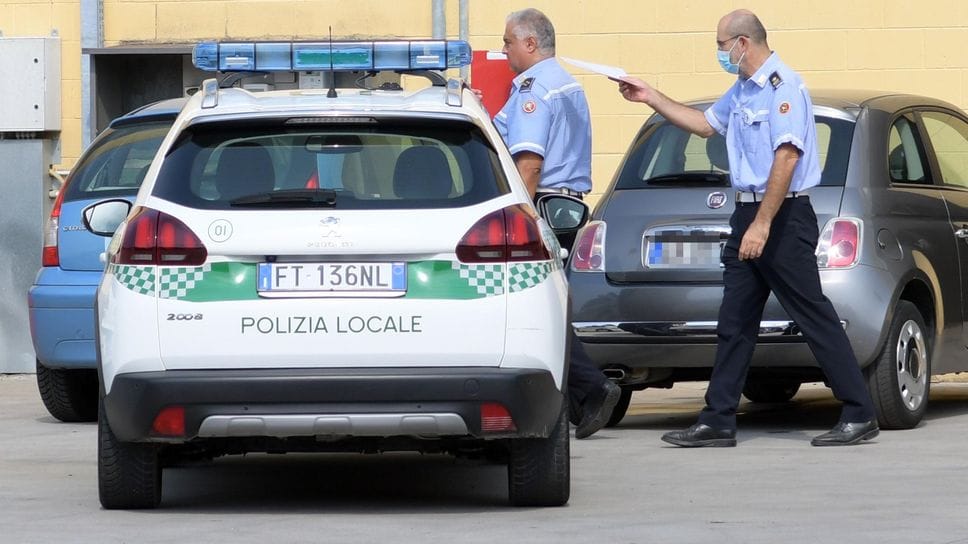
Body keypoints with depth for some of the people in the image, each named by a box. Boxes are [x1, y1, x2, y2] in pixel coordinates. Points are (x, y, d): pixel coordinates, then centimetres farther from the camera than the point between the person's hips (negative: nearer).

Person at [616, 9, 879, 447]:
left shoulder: (782, 87, -15)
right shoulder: (742, 90, 16)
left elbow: (786, 157, -23)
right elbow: (705, 123, 33)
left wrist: (762, 224, -25)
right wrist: (650, 98, 30)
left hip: (783, 215, -10)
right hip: (749, 214, 10)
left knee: (814, 316, -9)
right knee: (734, 324, 9)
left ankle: (860, 416, -6)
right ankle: (717, 422, 11)